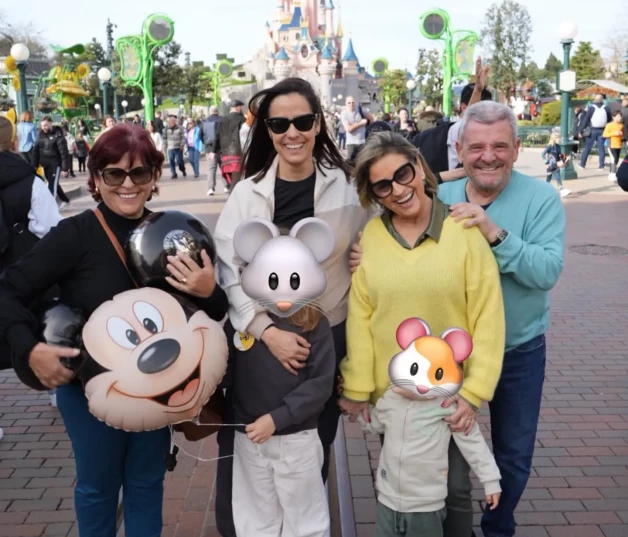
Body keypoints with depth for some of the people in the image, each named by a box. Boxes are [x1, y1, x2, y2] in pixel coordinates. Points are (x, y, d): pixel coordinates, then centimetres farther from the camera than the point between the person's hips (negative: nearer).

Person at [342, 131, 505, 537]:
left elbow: (487, 317, -10)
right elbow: (360, 316, -2)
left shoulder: (463, 230, -10)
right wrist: (357, 388, -3)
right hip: (389, 395, 2)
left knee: (454, 490, 11)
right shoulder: (370, 235, -4)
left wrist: (475, 391, -14)